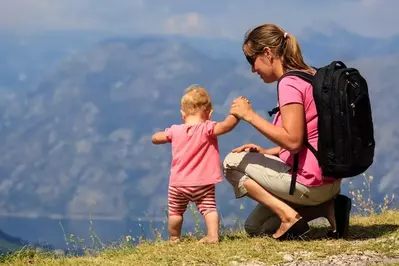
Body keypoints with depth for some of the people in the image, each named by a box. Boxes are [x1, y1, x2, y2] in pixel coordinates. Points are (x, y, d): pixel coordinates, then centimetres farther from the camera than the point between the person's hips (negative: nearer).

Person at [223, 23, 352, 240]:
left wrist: (250, 115, -19)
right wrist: (266, 153, 8)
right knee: (254, 227, 20)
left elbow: (292, 141, -25)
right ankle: (328, 205, 4)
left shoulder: (289, 84, -17)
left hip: (308, 181, -10)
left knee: (232, 163, 6)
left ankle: (288, 215, -7)